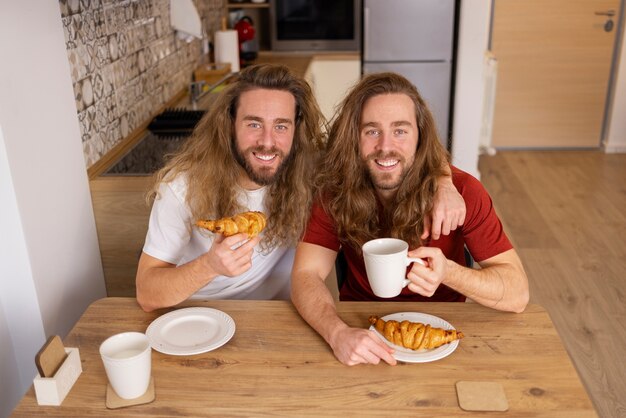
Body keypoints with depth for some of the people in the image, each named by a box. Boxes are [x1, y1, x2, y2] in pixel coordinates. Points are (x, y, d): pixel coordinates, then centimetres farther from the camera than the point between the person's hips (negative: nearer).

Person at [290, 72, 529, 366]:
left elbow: (518, 294, -16)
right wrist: (338, 333, -36)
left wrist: (447, 271, -35)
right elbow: (305, 276, -17)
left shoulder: (461, 191, -15)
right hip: (360, 327, 1)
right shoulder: (336, 190, -11)